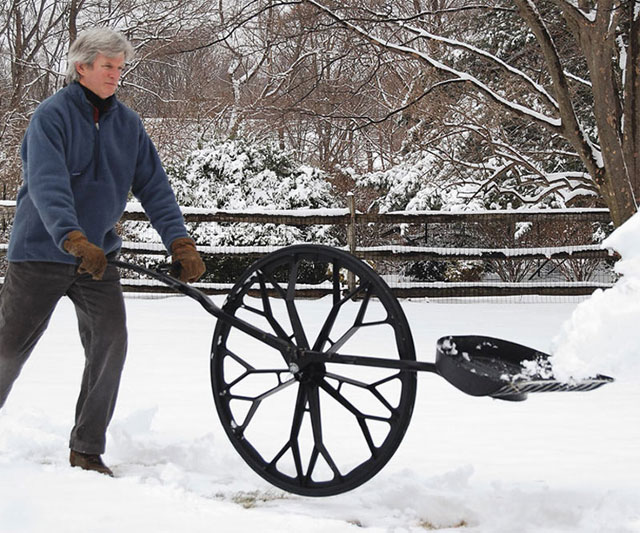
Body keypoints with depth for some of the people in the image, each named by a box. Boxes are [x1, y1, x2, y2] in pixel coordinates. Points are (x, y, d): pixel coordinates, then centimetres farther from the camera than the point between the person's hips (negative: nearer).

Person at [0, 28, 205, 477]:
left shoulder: (128, 123, 5)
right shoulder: (53, 115, -12)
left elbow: (154, 186, 2)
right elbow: (47, 185, -25)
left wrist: (181, 243, -12)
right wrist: (75, 240, -39)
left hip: (99, 256, 4)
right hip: (41, 254, -4)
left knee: (110, 344, -9)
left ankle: (87, 450, 2)